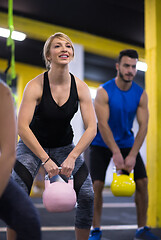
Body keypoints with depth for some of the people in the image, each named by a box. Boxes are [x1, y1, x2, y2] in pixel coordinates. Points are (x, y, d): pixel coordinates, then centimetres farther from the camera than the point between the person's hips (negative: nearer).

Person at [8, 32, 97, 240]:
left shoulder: (80, 87, -13)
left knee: (87, 195, -9)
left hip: (65, 146, 3)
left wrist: (72, 157, -26)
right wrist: (46, 160, -31)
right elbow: (22, 127, -27)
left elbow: (91, 128, -14)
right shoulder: (36, 86, -22)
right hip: (32, 145, -2)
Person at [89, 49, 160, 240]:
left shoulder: (141, 94, -8)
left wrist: (132, 155, -23)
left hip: (127, 142, 3)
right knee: (97, 184, -14)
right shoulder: (103, 92, -17)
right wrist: (116, 153, -31)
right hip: (102, 144, -3)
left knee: (142, 182, -8)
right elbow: (103, 124, -24)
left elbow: (143, 126, -12)